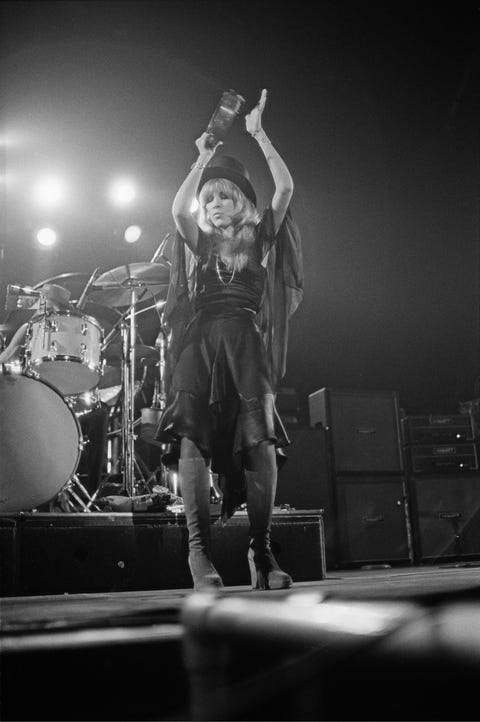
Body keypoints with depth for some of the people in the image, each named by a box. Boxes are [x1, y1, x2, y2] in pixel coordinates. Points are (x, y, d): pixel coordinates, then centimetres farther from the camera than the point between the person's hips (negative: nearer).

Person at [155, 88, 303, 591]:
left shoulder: (260, 239, 18)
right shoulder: (198, 244, 20)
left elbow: (285, 189, 6)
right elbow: (178, 210, 0)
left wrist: (258, 134, 11)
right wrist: (202, 158, 10)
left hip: (246, 345, 0)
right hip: (199, 343, 1)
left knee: (260, 442, -15)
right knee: (192, 439, -16)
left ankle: (261, 550, -6)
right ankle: (199, 550, -15)